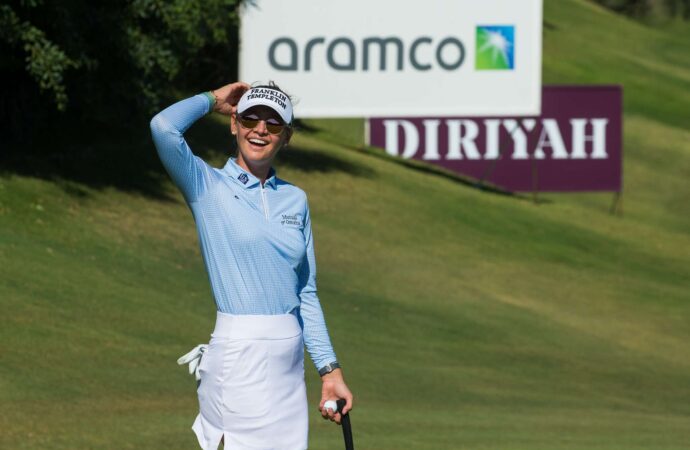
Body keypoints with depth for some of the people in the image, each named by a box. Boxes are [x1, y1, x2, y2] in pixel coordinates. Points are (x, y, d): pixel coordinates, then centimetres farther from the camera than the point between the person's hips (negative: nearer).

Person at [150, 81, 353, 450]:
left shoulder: (295, 199, 14)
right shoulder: (209, 187, 0)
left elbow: (306, 294, 16)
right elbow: (164, 128, -18)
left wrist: (330, 369, 11)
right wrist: (212, 100, 0)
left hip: (289, 361, 6)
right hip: (241, 359, -6)